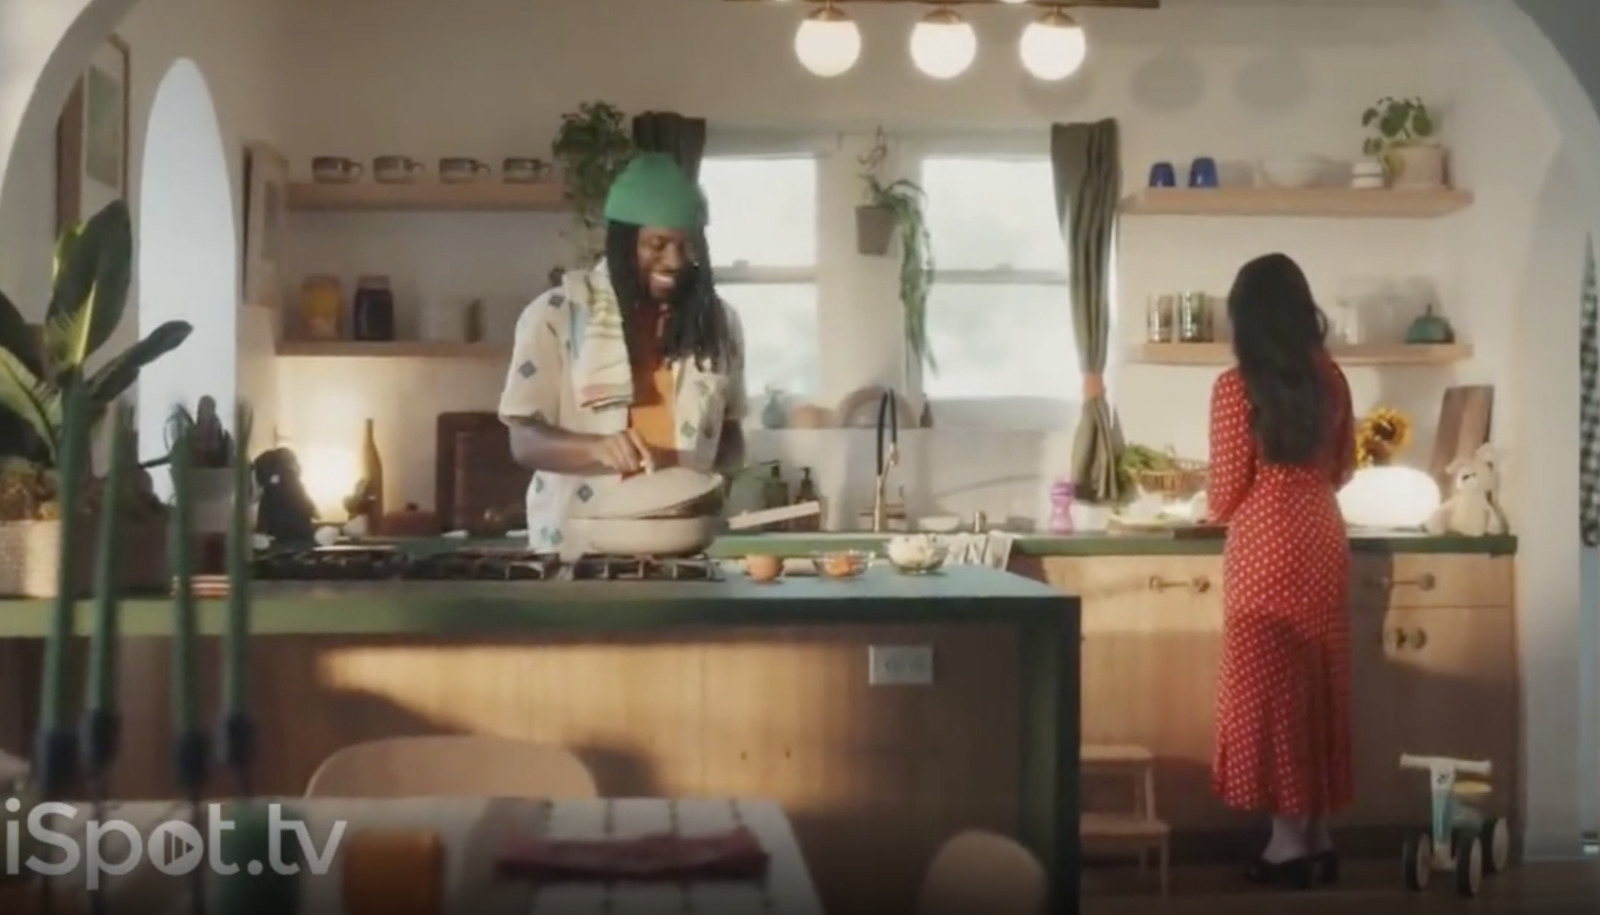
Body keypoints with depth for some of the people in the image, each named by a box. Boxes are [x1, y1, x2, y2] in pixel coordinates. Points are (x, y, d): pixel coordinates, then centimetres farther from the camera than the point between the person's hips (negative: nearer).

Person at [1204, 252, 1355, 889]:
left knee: (1269, 690, 1)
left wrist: (1216, 512, 12)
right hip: (1322, 544, 6)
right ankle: (1320, 837, 19)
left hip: (1266, 552, -6)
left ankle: (1289, 843, 5)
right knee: (1319, 687, 12)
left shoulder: (1236, 387, -13)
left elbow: (1225, 492, -10)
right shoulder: (1330, 379, 5)